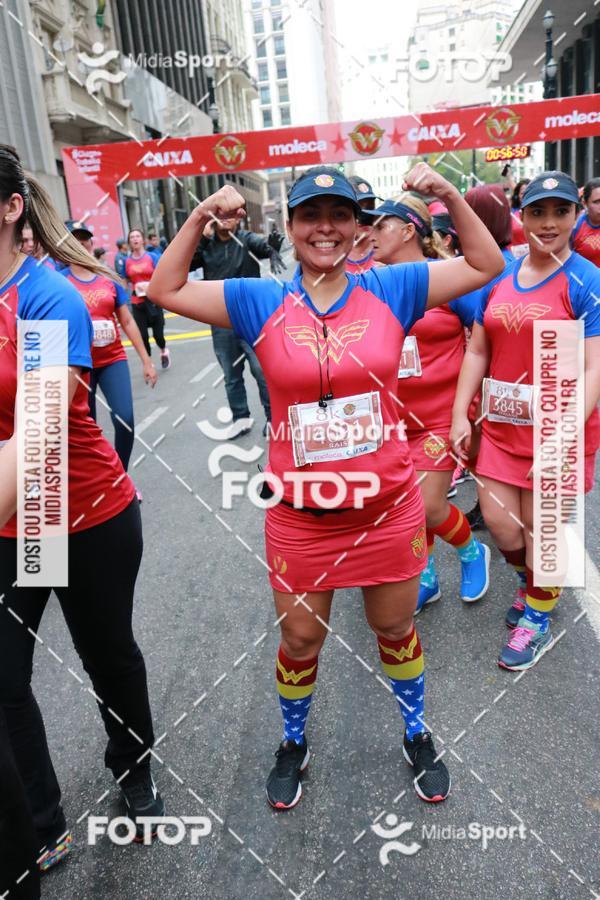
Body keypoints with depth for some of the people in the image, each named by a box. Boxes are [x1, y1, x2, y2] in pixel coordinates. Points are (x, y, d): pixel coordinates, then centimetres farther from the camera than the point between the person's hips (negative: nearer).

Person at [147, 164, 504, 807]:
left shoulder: (390, 289, -2)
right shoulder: (261, 302, -2)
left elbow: (485, 266, 4)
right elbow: (165, 291, 0)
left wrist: (451, 197, -8)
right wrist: (199, 218, -10)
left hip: (388, 507, 1)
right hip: (299, 515, 0)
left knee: (395, 629, 21)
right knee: (299, 639, 17)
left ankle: (416, 734, 49)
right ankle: (293, 742, 47)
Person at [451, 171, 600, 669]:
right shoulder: (499, 277, 6)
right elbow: (478, 351, 9)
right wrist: (460, 415, 3)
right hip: (502, 423, 5)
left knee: (540, 526, 6)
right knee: (499, 522, 9)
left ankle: (538, 618, 31)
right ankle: (537, 581, 42)